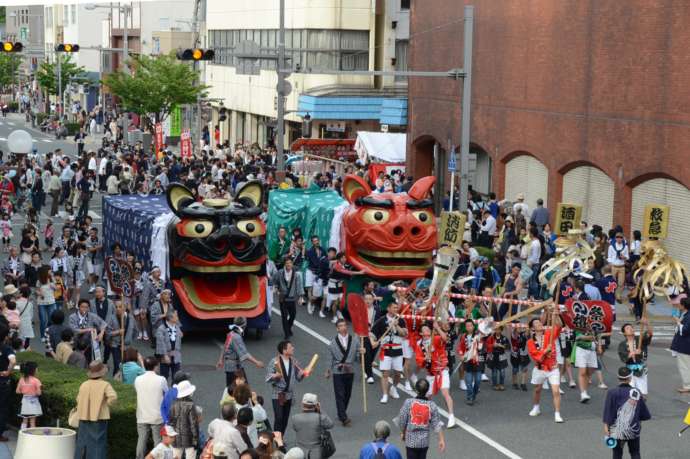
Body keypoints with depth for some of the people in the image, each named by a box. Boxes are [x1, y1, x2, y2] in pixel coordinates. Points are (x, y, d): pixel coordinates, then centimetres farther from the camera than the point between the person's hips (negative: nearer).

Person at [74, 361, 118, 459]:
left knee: (82, 443, 13)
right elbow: (113, 397, -24)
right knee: (98, 443, 1)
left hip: (84, 419, 4)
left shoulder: (84, 385, 3)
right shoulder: (105, 385, -10)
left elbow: (79, 400, 10)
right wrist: (107, 405, -7)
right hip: (99, 419, -4)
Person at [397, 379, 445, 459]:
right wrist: (441, 440, 3)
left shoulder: (408, 402, -12)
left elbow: (402, 421, -6)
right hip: (424, 441, 2)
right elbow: (437, 424, -5)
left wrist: (403, 433, 13)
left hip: (411, 440, -2)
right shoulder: (432, 406, -8)